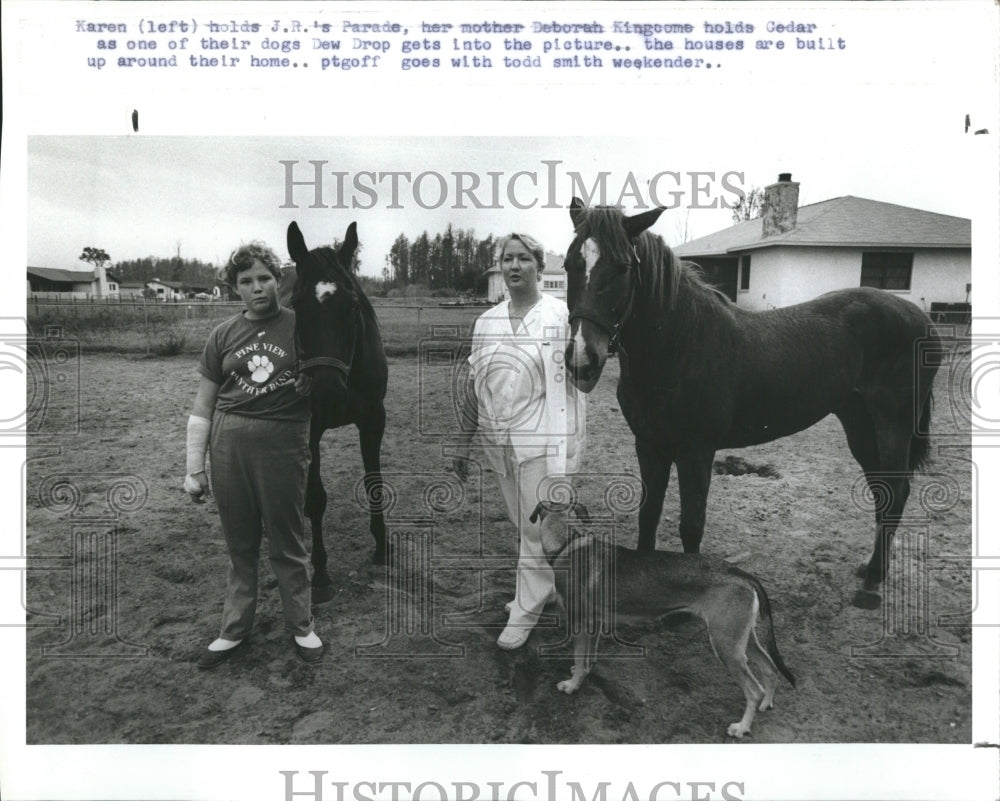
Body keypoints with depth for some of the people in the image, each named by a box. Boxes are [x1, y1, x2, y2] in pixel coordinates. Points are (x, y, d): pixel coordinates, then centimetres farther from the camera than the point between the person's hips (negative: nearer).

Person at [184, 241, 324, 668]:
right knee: (239, 544, 13)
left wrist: (313, 384, -16)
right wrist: (194, 469, 9)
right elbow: (203, 405, 11)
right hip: (228, 442, 3)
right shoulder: (224, 335, 9)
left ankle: (302, 627, 23)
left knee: (288, 544, 6)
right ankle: (234, 629, 29)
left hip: (283, 442, -2)